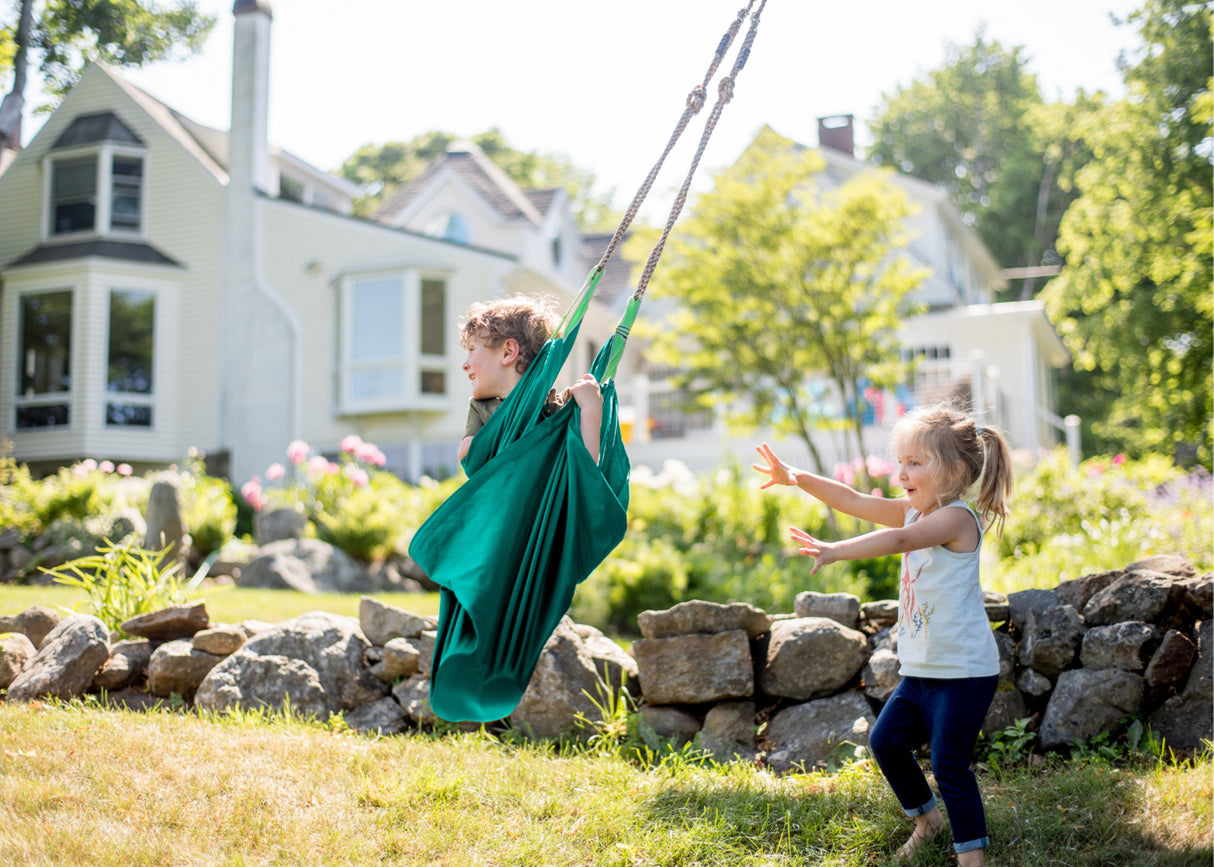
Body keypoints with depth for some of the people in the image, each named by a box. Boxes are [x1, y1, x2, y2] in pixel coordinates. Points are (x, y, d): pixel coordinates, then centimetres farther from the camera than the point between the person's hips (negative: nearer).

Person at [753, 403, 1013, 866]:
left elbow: (899, 539, -34)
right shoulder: (914, 511, 9)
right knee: (885, 740, 12)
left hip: (965, 672, -9)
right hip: (922, 669, 9)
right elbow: (856, 502, 10)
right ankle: (926, 818, 32)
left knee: (949, 765, -8)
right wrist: (798, 478, 0)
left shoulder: (957, 518, -18)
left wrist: (836, 551, -45)